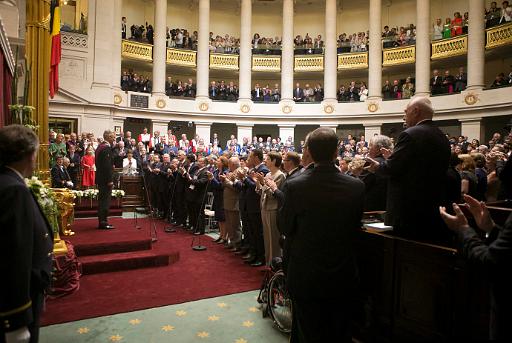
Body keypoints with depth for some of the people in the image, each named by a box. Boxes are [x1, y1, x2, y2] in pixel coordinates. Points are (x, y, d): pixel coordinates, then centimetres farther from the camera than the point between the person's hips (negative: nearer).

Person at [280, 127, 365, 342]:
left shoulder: (294, 186, -18)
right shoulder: (356, 186, -12)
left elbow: (285, 228, -6)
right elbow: (355, 226, 1)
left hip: (305, 277, -1)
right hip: (343, 277, 2)